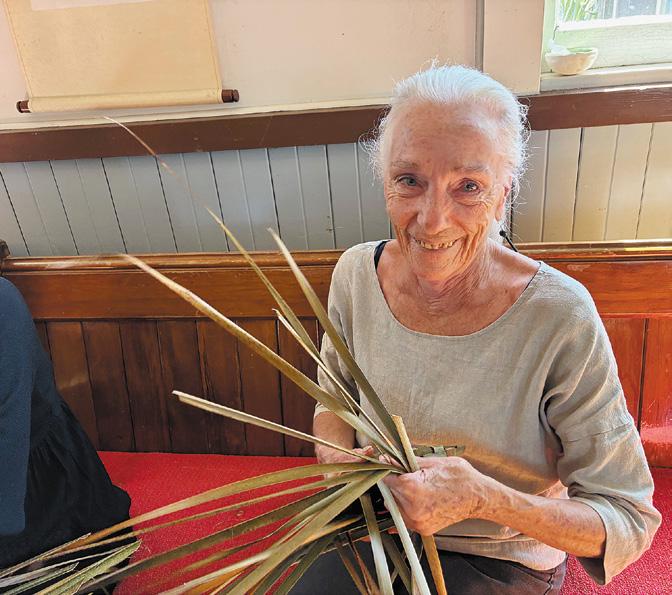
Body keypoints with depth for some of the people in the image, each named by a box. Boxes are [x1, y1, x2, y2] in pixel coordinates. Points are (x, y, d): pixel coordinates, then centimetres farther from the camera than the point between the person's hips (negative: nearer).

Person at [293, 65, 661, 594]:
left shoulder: (560, 318, -27)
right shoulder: (357, 273, -14)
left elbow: (630, 523, -19)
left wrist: (484, 497, -34)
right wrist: (340, 458, -18)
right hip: (377, 526, 3)